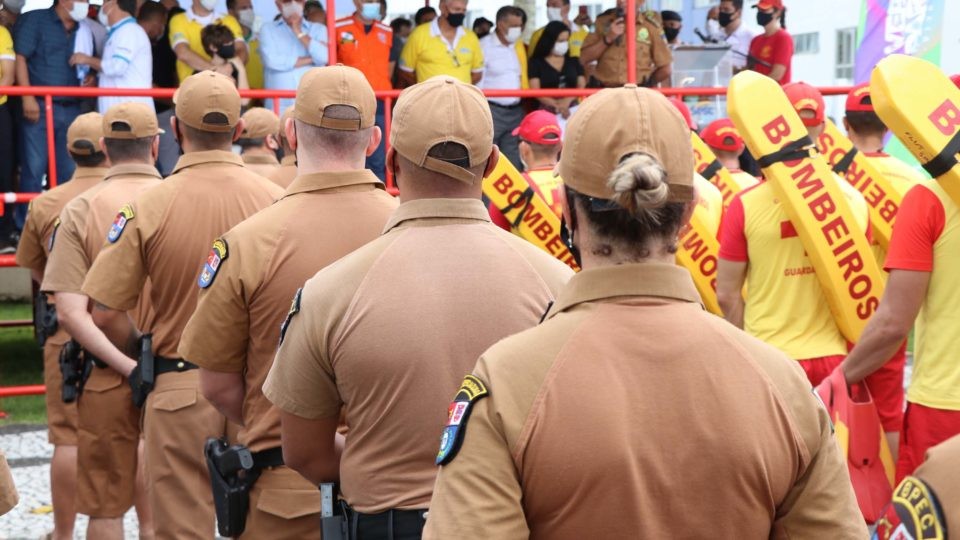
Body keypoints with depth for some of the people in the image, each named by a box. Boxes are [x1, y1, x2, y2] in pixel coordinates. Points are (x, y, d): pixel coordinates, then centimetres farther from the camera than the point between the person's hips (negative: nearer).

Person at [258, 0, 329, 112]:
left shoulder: (318, 29, 14)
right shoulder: (268, 29, 12)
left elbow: (324, 57, -5)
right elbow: (272, 61, -6)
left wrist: (299, 32, -1)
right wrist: (311, 59, -1)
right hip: (279, 106, -1)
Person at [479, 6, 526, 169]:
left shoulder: (519, 45, 12)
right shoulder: (484, 46, -7)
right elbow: (476, 83, -10)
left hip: (516, 112, 6)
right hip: (491, 111, -6)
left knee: (513, 163, 8)